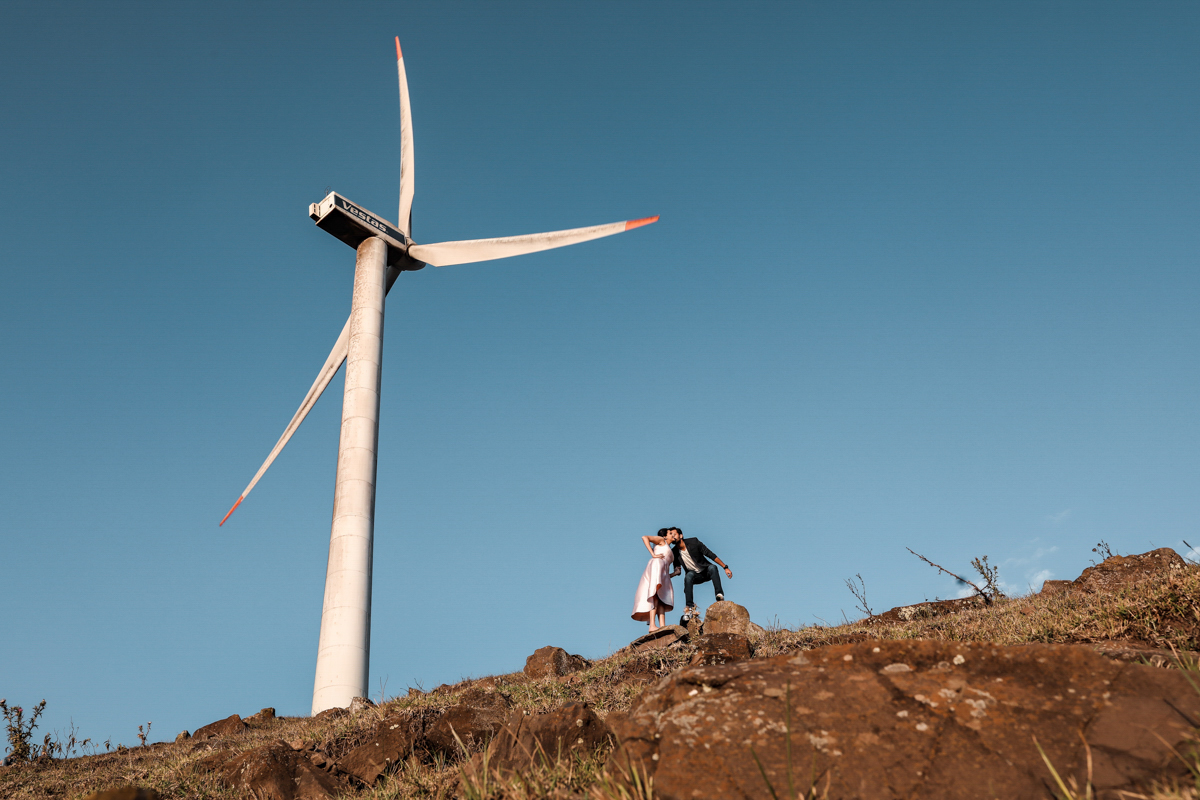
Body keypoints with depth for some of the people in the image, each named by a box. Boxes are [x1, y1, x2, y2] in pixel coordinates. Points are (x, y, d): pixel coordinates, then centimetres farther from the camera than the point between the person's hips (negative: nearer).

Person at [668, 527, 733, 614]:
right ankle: (690, 606, -37)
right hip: (695, 576, 0)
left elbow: (710, 554, -12)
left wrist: (725, 567, -15)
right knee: (688, 576, -33)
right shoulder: (674, 552, -9)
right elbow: (677, 571, -2)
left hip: (706, 572, 0)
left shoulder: (693, 542, -14)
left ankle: (719, 594, -39)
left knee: (712, 567, -33)